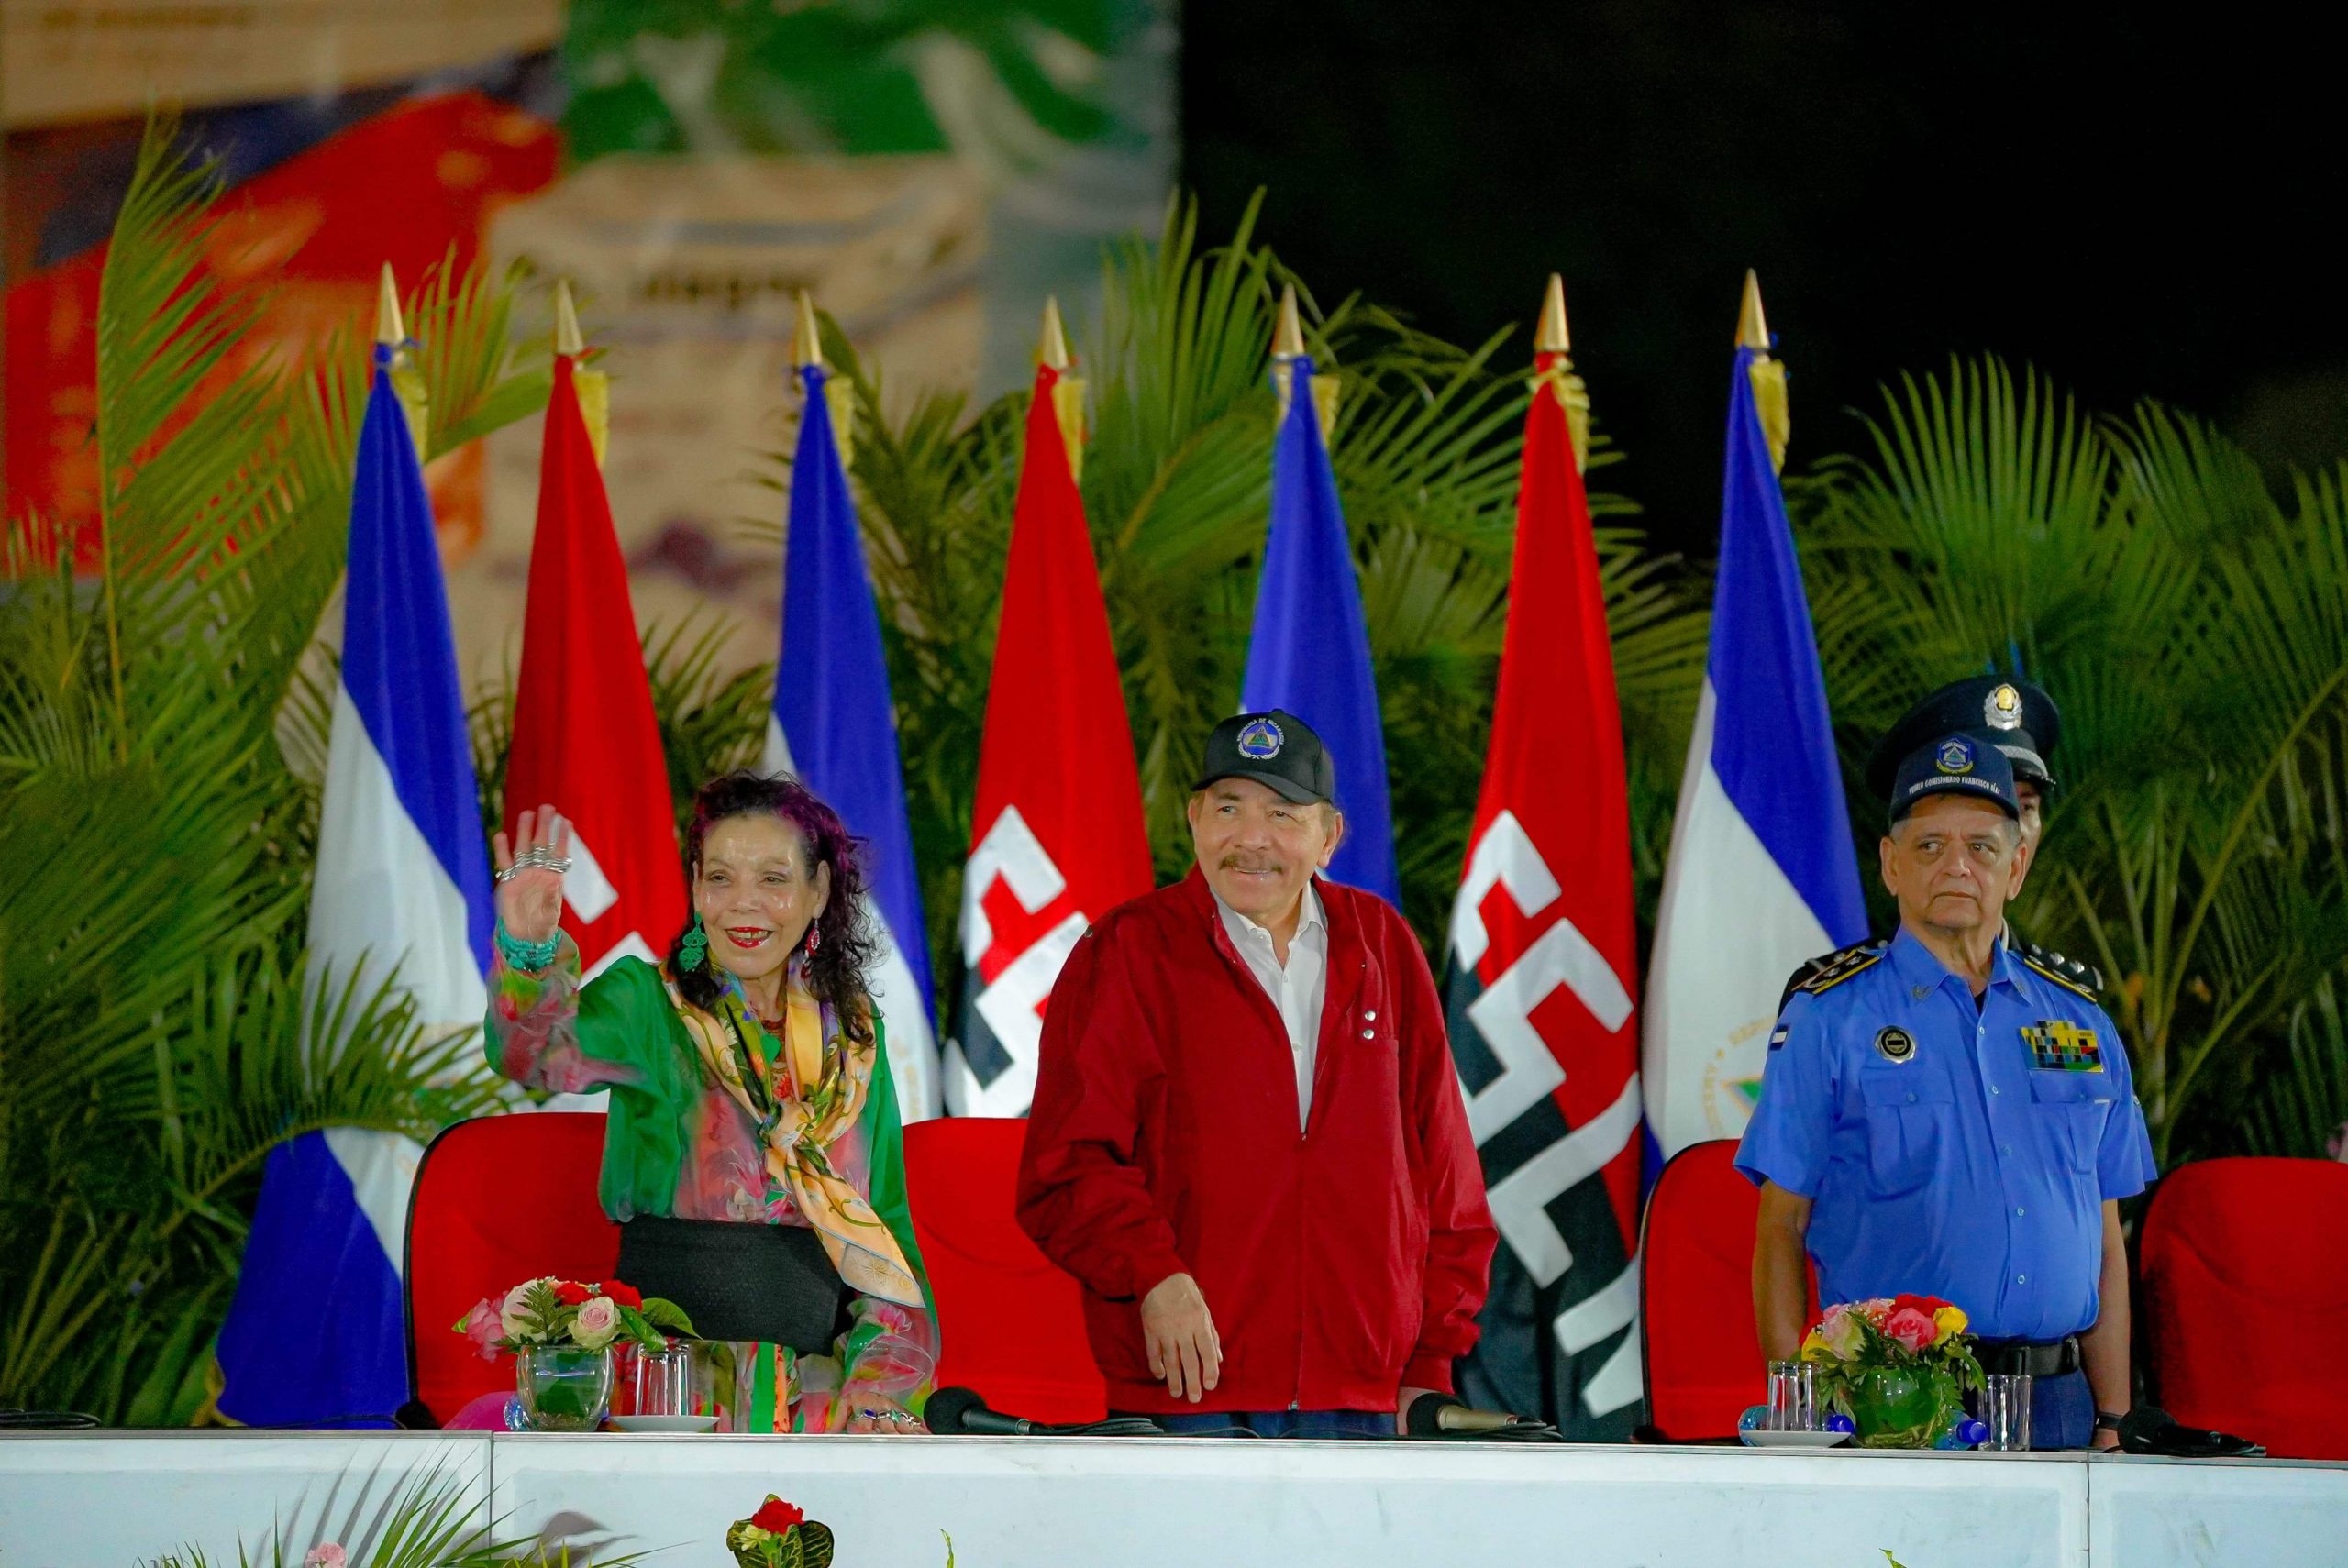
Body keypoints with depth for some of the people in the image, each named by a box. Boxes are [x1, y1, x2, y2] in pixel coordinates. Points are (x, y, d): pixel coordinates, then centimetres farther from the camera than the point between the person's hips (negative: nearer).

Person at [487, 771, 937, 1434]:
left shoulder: (854, 1031, 13)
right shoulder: (648, 1002, 1)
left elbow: (888, 1226, 16)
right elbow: (539, 1052, -20)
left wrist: (882, 1391, 2)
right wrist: (529, 953, -41)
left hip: (820, 1390, 3)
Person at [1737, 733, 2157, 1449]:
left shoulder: (2079, 1021, 15)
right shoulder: (1830, 1018, 3)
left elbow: (2105, 1244, 16)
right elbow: (1781, 1231, 1)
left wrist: (2111, 1425, 9)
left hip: (2056, 1404, 3)